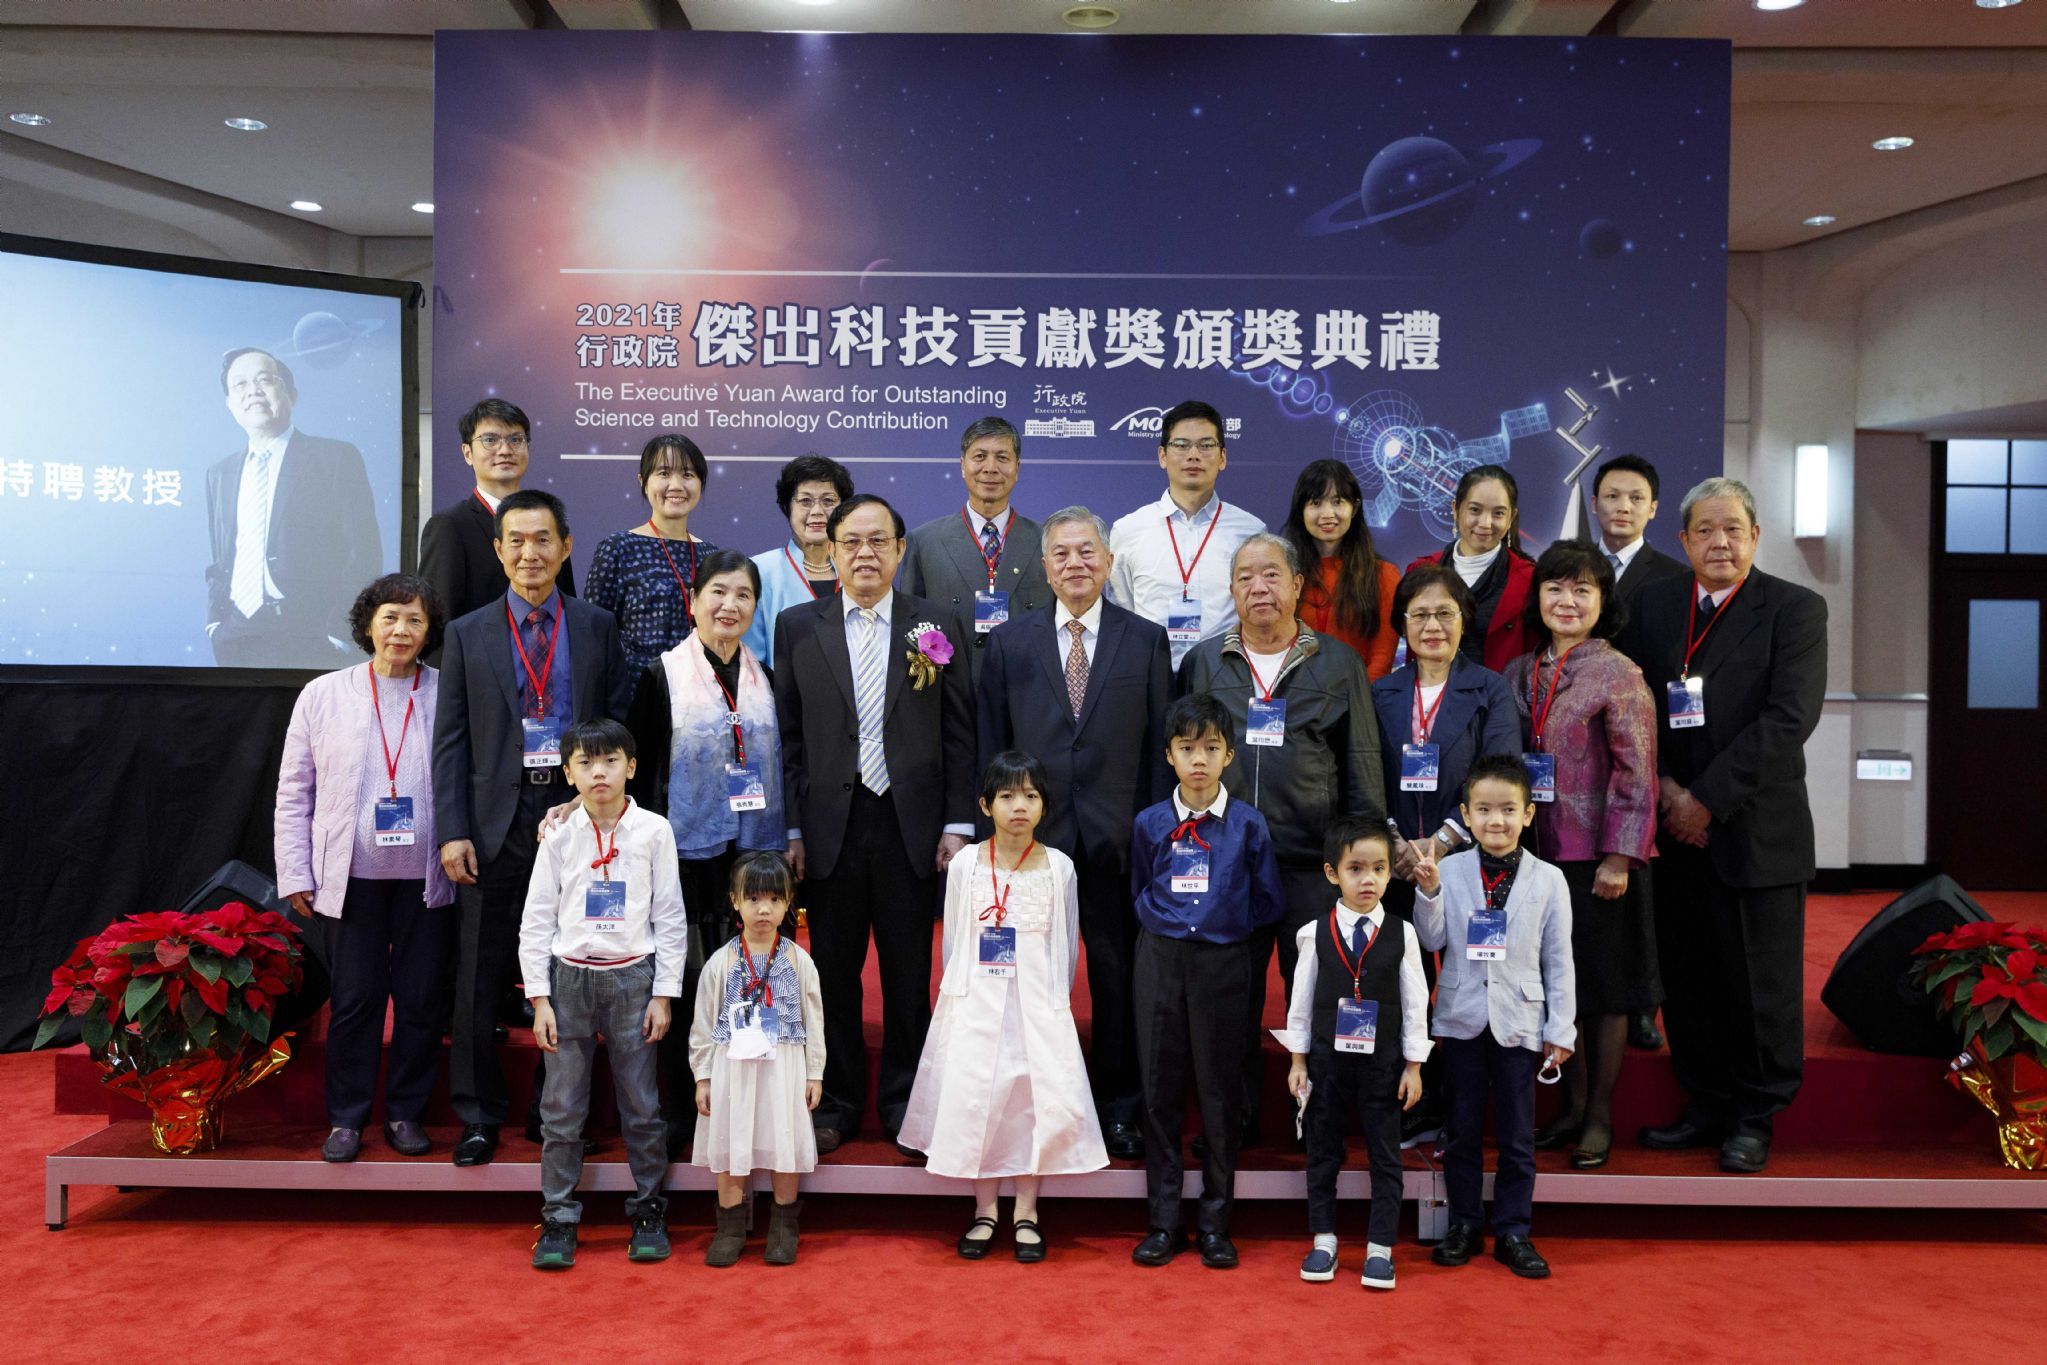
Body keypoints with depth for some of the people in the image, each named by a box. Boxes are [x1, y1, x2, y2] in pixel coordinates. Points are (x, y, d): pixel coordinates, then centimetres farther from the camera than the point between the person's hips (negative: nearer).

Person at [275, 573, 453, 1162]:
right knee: (354, 999, 5)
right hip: (351, 877, 0)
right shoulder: (323, 695, 5)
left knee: (420, 999, 6)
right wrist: (295, 876, 3)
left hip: (425, 878, 0)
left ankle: (406, 1113, 21)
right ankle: (346, 1117, 20)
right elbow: (294, 792, 7)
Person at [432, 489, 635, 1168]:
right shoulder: (467, 634, 6)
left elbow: (618, 723, 4)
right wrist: (452, 831, -6)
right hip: (497, 821, 0)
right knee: (480, 977, 5)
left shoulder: (597, 627, 6)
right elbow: (450, 741, 2)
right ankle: (479, 1116, 19)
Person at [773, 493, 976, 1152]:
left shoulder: (939, 626, 3)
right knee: (834, 970, 9)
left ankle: (903, 1104, 23)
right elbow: (787, 736, 4)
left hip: (912, 825, 0)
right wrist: (790, 828, 0)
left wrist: (957, 825, -3)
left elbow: (959, 735, 3)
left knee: (909, 973, 8)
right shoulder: (798, 627, 5)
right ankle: (836, 1102, 24)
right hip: (831, 824, 1)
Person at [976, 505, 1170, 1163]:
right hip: (1033, 835, 0)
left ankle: (1119, 1109, 22)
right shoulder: (1008, 641, 6)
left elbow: (1159, 744, 4)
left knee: (1118, 975, 8)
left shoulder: (1146, 640, 5)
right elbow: (990, 745, 6)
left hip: (1118, 837, 0)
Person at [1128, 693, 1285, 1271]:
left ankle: (1215, 1221, 18)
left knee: (1220, 1088, 5)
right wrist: (1168, 921, 4)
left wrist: (1224, 920, 0)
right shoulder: (1149, 823, 3)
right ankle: (1164, 1219, 15)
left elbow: (1270, 902, 6)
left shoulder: (1248, 824, -1)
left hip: (1223, 963, -1)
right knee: (1160, 1086, 5)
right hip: (1161, 959, 1)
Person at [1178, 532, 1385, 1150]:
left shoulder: (1338, 663, 7)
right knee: (1231, 996, 7)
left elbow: (1362, 765, 7)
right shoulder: (1202, 663, 10)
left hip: (1313, 862, -1)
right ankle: (1235, 1116, 21)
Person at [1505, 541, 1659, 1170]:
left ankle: (1600, 1116, 18)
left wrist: (1618, 858, -17)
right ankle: (1572, 1106, 25)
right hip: (1541, 854, 5)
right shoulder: (1521, 674, 8)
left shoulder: (1618, 674, -9)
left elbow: (1636, 775, -12)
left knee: (1603, 985, 6)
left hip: (1598, 858, -5)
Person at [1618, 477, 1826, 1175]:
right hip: (1675, 829, 4)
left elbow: (1789, 718, -13)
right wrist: (1661, 786, -8)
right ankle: (1707, 1104, 26)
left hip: (1757, 829, -4)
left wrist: (1707, 799, -16)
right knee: (1687, 979, 10)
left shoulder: (1796, 609, -4)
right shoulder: (1654, 604, 9)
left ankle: (1755, 1116, 22)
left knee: (1761, 982, 6)